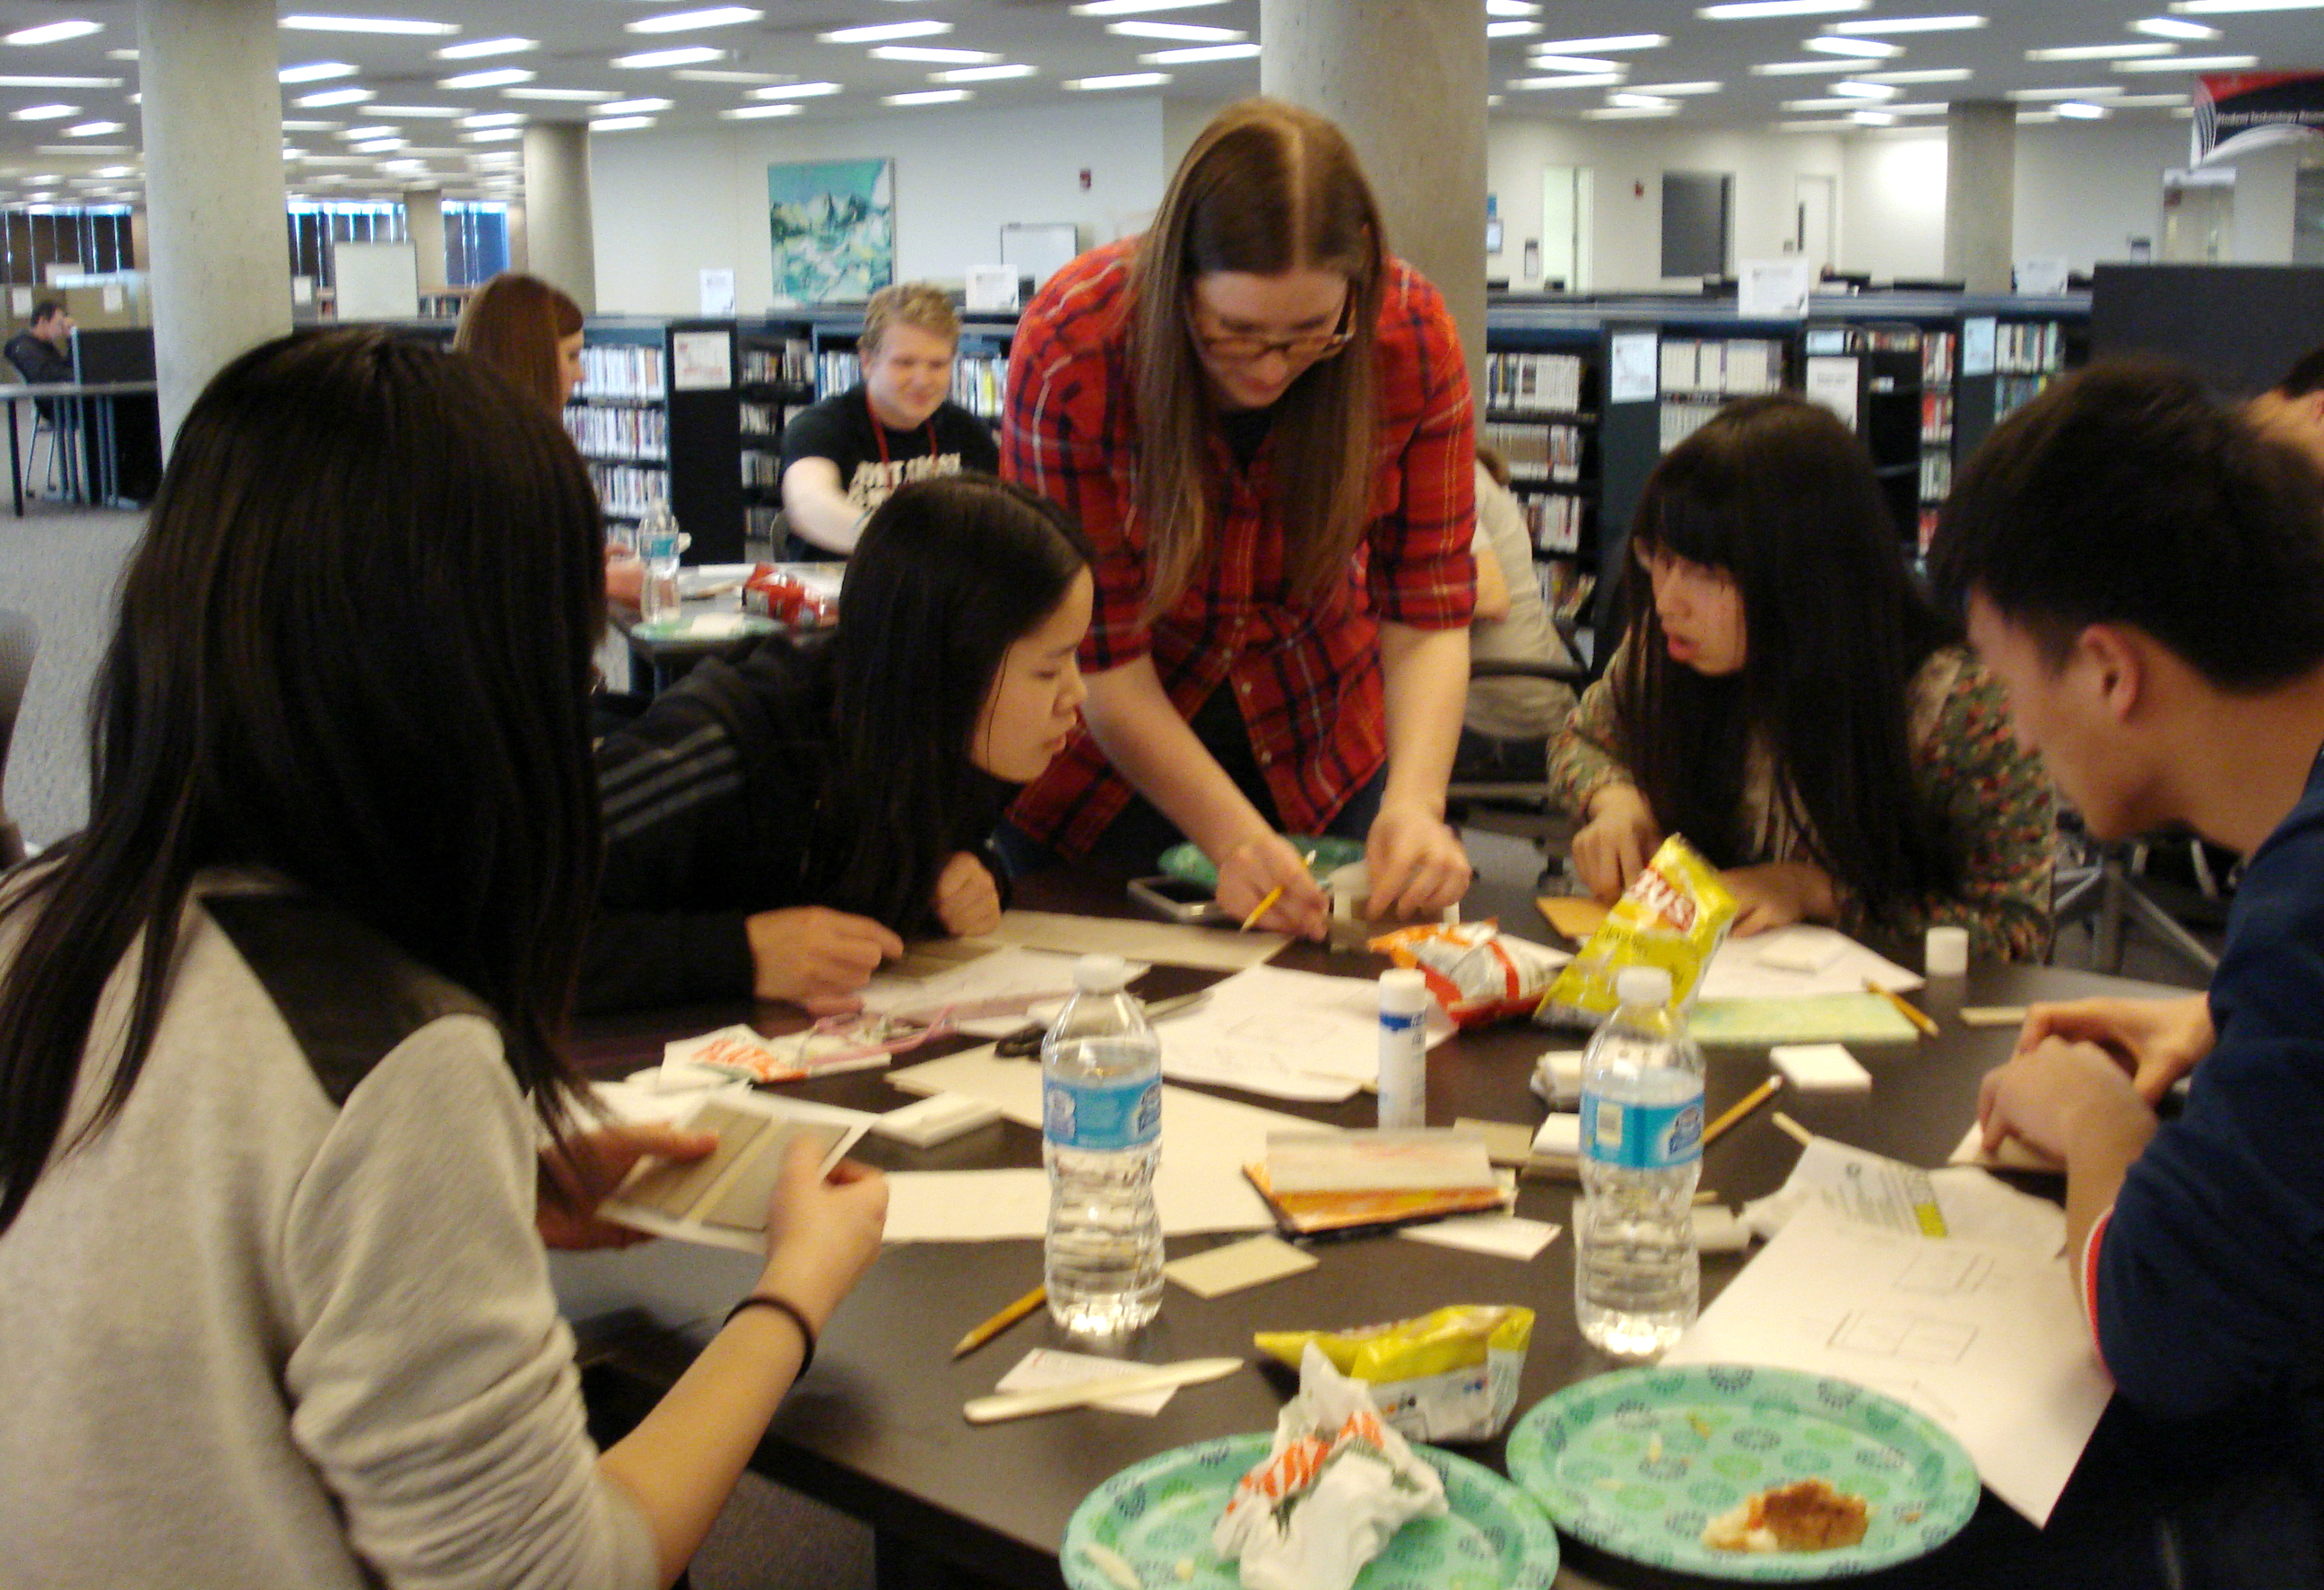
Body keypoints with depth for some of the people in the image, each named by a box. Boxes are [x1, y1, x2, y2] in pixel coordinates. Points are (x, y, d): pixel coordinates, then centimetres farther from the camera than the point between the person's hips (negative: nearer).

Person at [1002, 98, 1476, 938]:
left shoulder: (1412, 337, -22)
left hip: (1322, 750, 3)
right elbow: (1099, 658, -26)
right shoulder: (1071, 350, -30)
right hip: (1106, 756, -2)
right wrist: (1233, 838, -37)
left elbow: (1427, 611, -19)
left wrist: (1413, 803, -36)